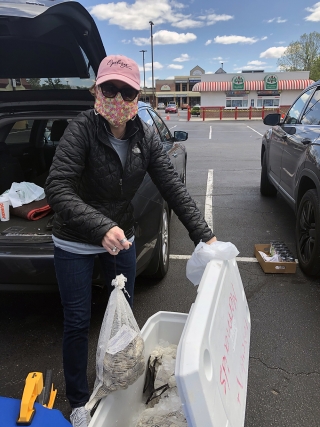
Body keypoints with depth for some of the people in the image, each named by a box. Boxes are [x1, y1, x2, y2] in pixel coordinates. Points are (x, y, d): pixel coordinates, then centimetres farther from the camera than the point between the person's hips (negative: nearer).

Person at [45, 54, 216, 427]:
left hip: (121, 238, 5)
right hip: (75, 244, -4)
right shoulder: (82, 130, -22)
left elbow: (173, 188, -9)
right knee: (77, 322, 6)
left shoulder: (146, 137, -8)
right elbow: (57, 189, -31)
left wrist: (204, 235, -15)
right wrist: (102, 227, -44)